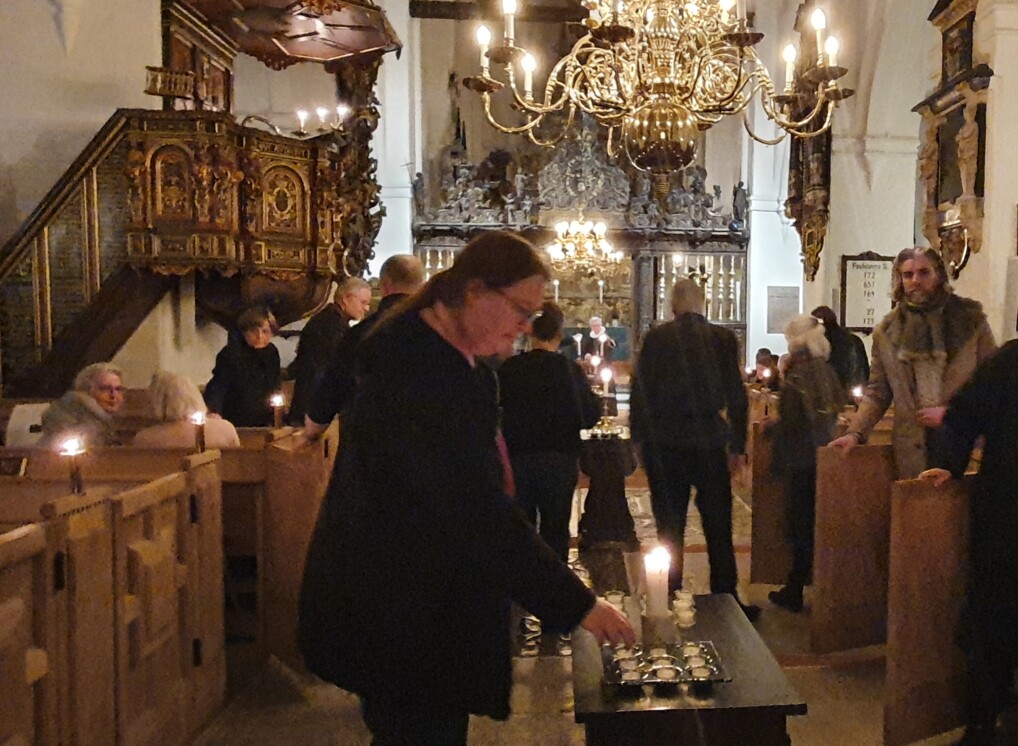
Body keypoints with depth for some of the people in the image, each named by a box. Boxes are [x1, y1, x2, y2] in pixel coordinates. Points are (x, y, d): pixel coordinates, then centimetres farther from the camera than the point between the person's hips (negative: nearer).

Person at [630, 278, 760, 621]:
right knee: (719, 529, 10)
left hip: (663, 444, 1)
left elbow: (640, 390, -3)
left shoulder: (656, 337, -4)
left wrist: (640, 438, 7)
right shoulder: (723, 338, -3)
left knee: (669, 529, 10)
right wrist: (738, 446, 7)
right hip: (708, 443, 0)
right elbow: (736, 395, -1)